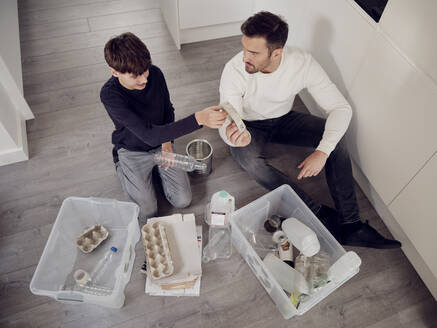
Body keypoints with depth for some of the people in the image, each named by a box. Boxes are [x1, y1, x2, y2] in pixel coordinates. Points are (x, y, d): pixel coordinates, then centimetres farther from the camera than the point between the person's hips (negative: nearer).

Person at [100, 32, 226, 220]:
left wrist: (167, 140, -13)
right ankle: (121, 168, 17)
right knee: (147, 212, -7)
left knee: (183, 201, -5)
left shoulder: (155, 74, -17)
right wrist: (198, 119, -48)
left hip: (160, 144, 3)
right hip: (133, 152, -3)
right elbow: (148, 135, -40)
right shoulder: (110, 94, -31)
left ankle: (156, 168, 21)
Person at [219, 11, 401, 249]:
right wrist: (233, 134, -53)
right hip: (249, 126, -1)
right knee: (249, 160, -35)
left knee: (335, 137, -23)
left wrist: (322, 152, -36)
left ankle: (350, 224, -18)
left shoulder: (302, 63, -24)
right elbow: (228, 123, -26)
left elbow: (341, 108, -22)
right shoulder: (234, 70, -27)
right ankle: (321, 214, -25)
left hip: (283, 119, 2)